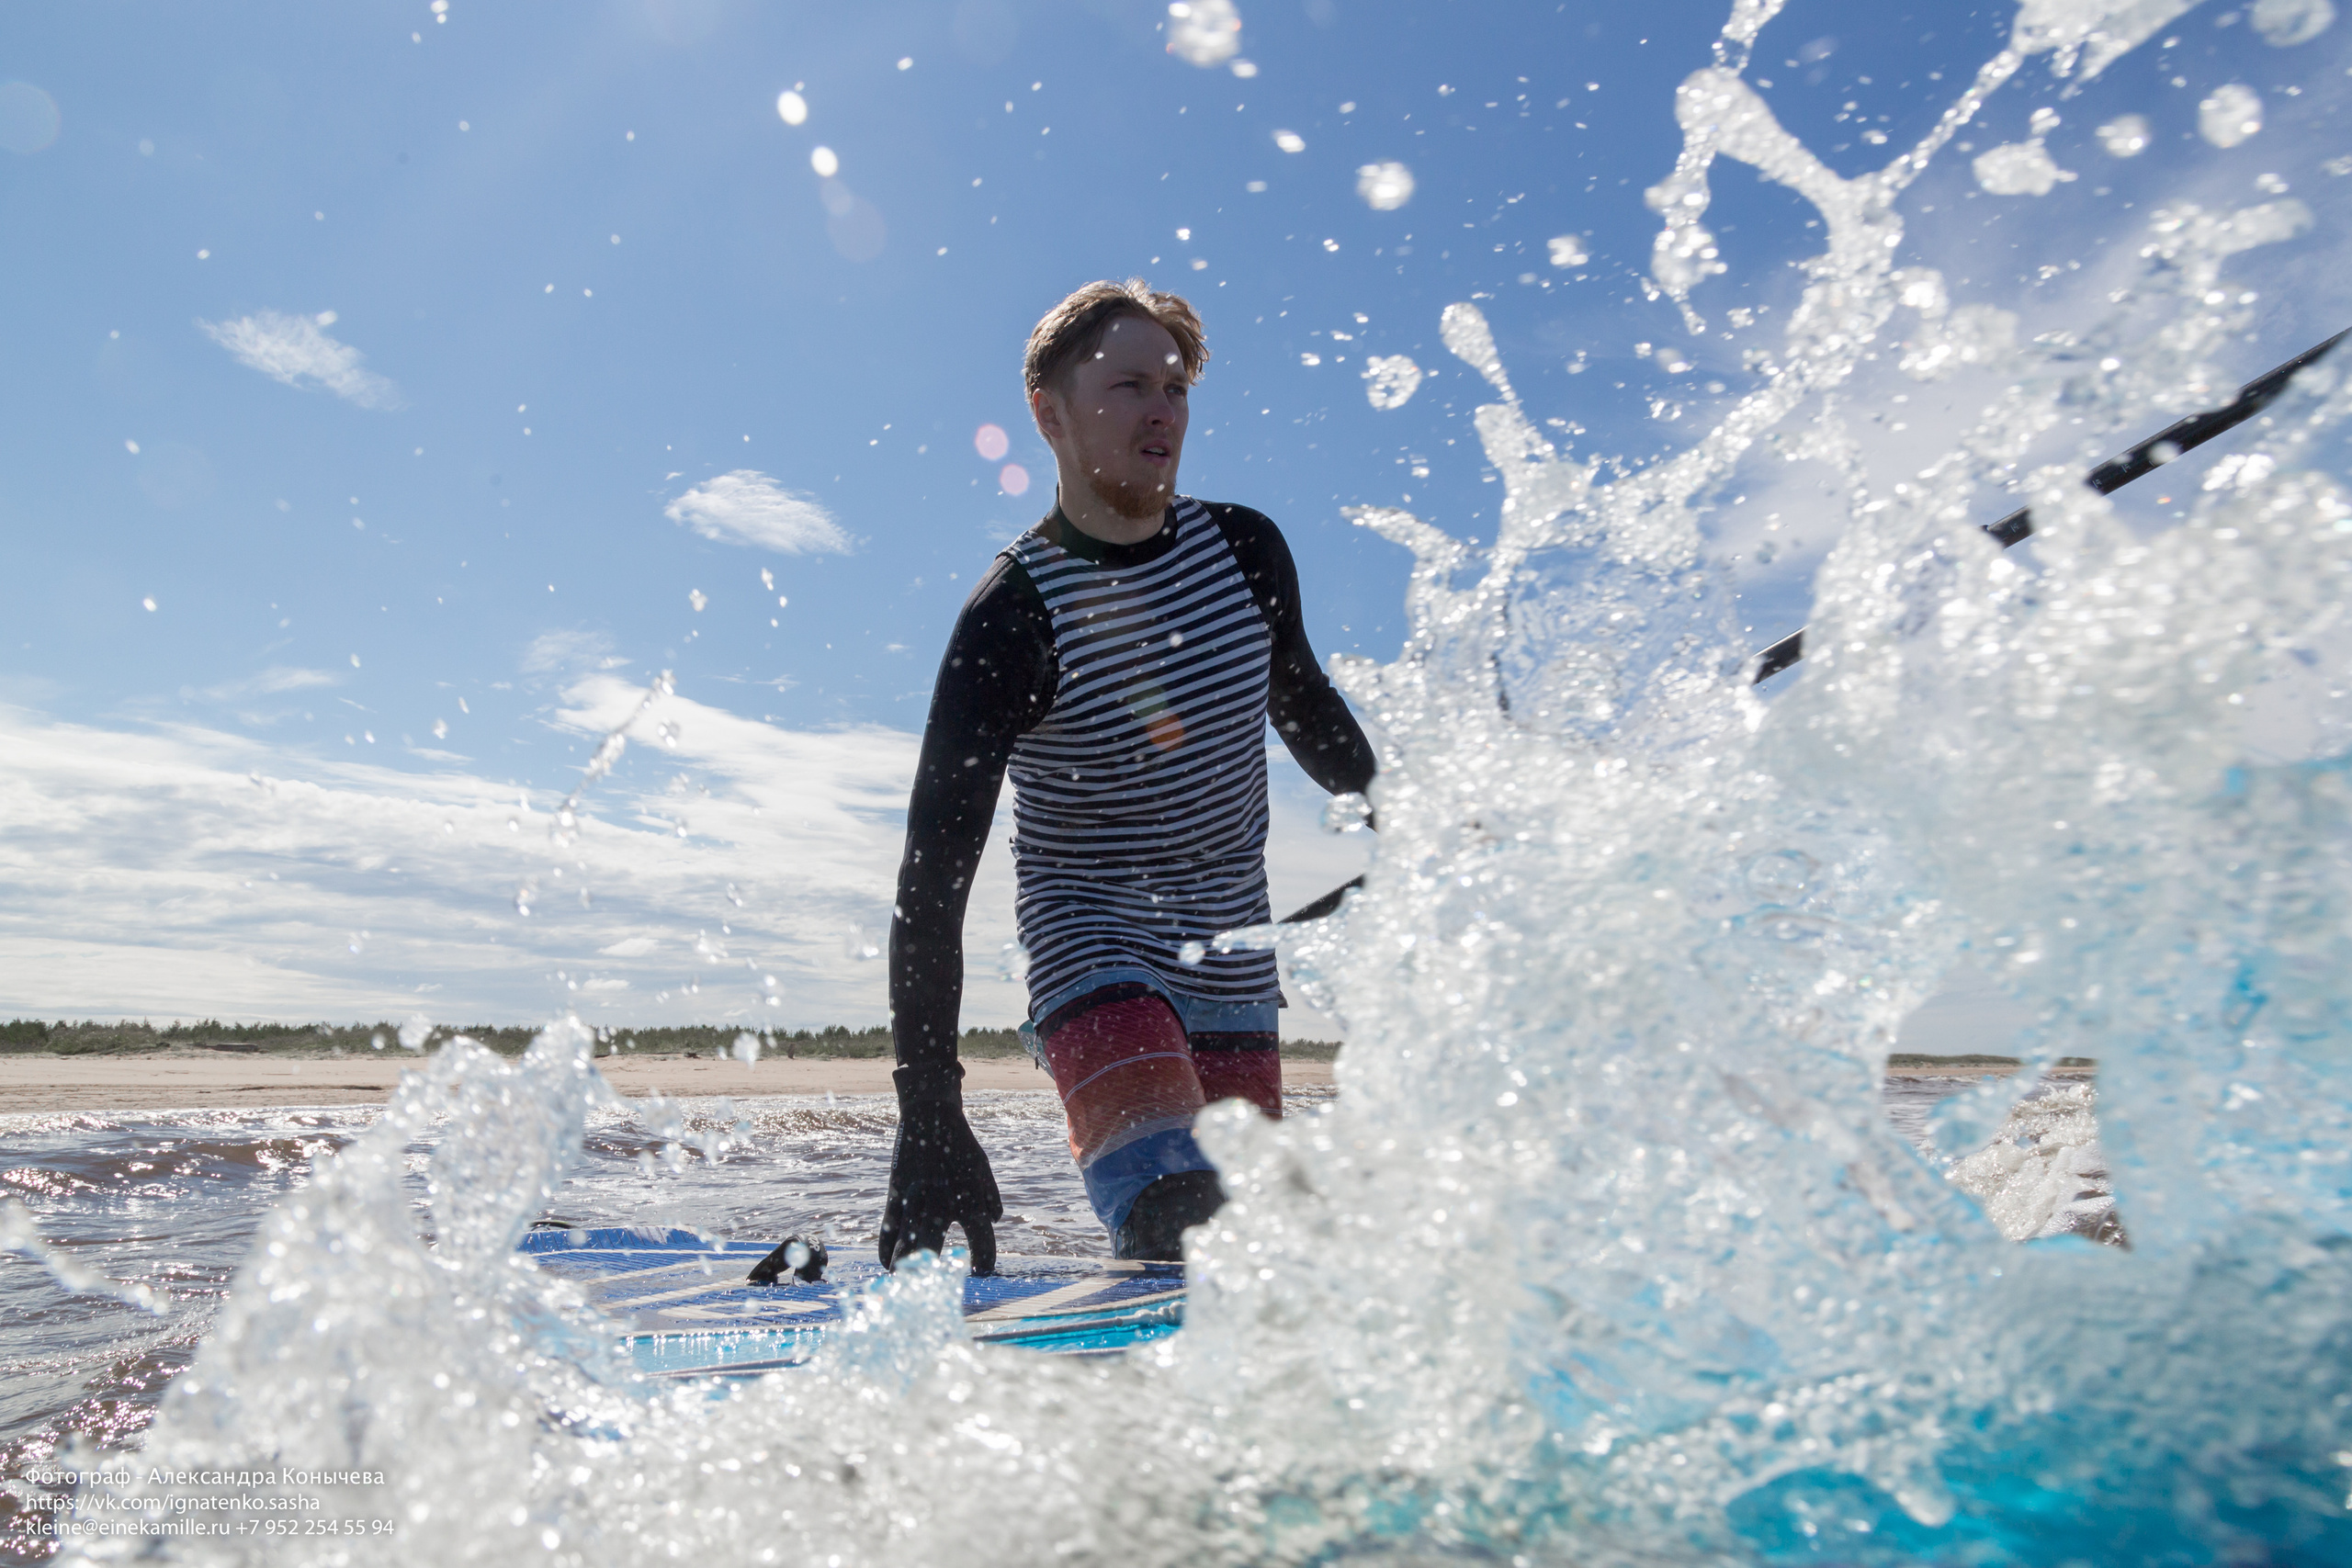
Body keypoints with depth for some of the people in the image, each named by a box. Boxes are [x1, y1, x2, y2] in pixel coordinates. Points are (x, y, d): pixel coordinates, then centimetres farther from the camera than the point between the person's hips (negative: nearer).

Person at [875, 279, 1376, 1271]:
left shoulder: (1247, 550, -2)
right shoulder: (1010, 619, -17)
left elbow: (1307, 708, 17)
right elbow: (933, 874, -18)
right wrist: (928, 1112, -22)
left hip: (1234, 964, 5)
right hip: (1093, 954, -5)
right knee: (1174, 1214, -28)